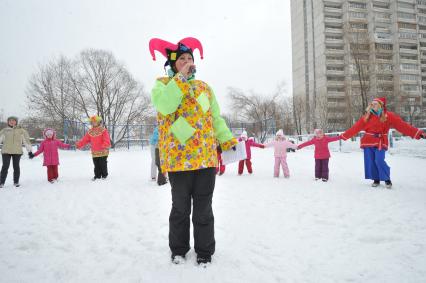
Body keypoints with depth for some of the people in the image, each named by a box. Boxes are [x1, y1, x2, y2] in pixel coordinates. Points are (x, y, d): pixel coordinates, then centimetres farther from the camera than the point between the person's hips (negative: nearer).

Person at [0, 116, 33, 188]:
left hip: (17, 152, 0)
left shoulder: (21, 131, 5)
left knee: (16, 167, 6)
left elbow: (26, 141, 4)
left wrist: (30, 151, 0)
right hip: (6, 151, 0)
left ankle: (16, 182, 16)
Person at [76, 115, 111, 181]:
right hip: (94, 152, 5)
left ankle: (104, 175, 20)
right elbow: (85, 140, 7)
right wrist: (79, 144, -4)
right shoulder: (90, 132, 8)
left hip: (103, 152, -5)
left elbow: (107, 140, -18)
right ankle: (97, 175, 24)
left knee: (103, 164, 4)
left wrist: (105, 146, -35)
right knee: (96, 165, 12)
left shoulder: (103, 130, -9)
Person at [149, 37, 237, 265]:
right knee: (180, 208, 10)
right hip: (178, 159, -3)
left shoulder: (203, 86, 17)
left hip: (206, 158, 3)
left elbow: (216, 118, 17)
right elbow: (166, 105, -18)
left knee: (203, 210, 9)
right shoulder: (162, 84, 5)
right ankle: (178, 249, 30)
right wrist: (181, 77, -13)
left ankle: (204, 251, 25)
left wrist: (228, 140, 8)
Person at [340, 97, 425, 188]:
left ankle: (387, 179, 11)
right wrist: (343, 136, 0)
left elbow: (402, 125, -6)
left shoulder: (388, 116, -3)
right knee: (370, 162, 4)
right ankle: (376, 179, 22)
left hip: (380, 142, -2)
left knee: (379, 161, -12)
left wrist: (418, 133, -10)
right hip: (368, 142, 2)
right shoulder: (367, 116, 2)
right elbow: (356, 128, 2)